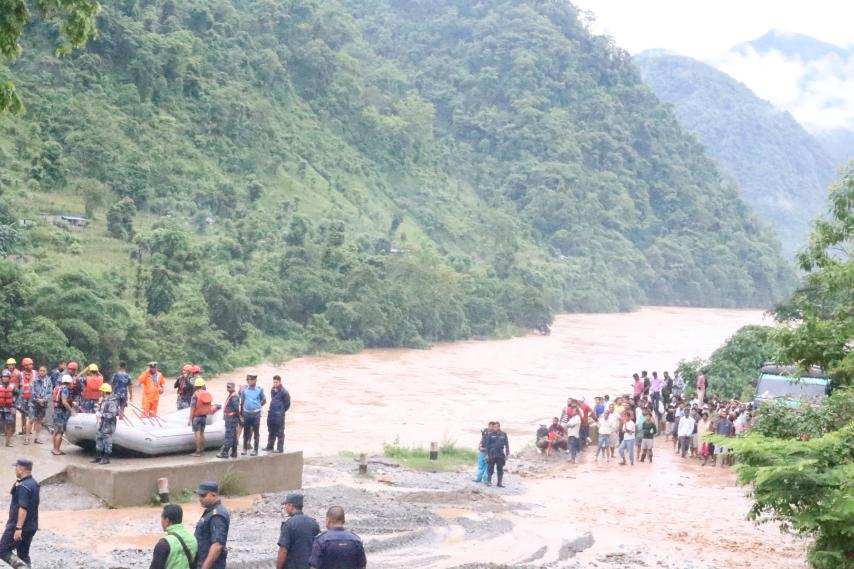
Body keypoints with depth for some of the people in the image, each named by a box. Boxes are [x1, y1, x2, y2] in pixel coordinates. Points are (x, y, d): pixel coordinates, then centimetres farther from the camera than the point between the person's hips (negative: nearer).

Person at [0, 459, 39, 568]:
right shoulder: (34, 484, 10)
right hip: (31, 526, 9)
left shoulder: (23, 487, -20)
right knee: (23, 554, 15)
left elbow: (23, 509, -26)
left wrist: (18, 528, -26)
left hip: (18, 526, -9)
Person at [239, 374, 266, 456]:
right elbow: (242, 401, 11)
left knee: (256, 432, 3)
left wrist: (257, 406, 6)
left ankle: (255, 450, 10)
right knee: (246, 432, 9)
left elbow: (264, 401, 9)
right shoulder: (244, 390, 2)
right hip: (246, 413, 2)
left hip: (256, 414, -2)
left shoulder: (259, 390, -2)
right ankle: (245, 448, 20)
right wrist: (241, 412, 12)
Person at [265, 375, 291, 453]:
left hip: (279, 415, -8)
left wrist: (282, 411, 1)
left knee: (280, 432, -2)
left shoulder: (284, 392, -13)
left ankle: (280, 448, 2)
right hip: (271, 414, 8)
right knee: (271, 431, 16)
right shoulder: (272, 390, 9)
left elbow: (287, 404, -7)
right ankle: (270, 446, 27)